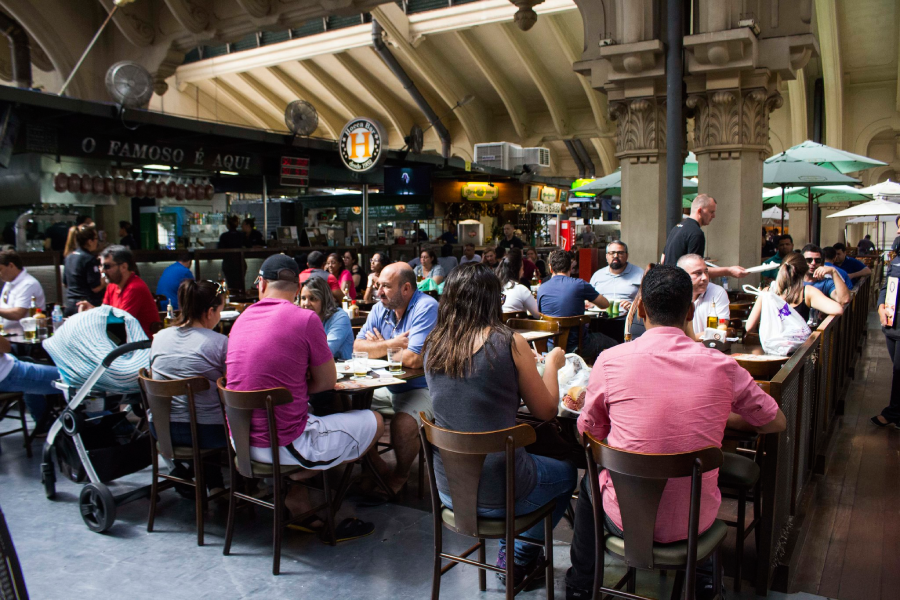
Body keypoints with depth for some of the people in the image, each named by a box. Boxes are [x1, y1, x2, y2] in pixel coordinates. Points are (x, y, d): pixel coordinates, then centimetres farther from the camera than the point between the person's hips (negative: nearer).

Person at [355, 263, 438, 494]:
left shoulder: (426, 308, -18)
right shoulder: (380, 309, 5)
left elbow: (413, 359, -26)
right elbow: (358, 347, -1)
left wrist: (380, 346, -8)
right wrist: (392, 344, -17)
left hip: (421, 389, -7)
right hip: (386, 387, 8)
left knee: (402, 424, -32)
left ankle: (401, 475, 1)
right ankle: (378, 467, 9)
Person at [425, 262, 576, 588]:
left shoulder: (434, 345, -3)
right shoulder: (510, 343, -17)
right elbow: (546, 411, -6)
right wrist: (551, 363, 11)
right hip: (496, 494, -5)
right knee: (566, 472, 26)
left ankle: (507, 548, 38)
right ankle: (519, 556, 32)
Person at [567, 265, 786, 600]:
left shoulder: (610, 361, -16)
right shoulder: (722, 366, -10)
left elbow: (588, 432, -1)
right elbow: (776, 423, 6)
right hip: (696, 520, 2)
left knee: (590, 484, 32)